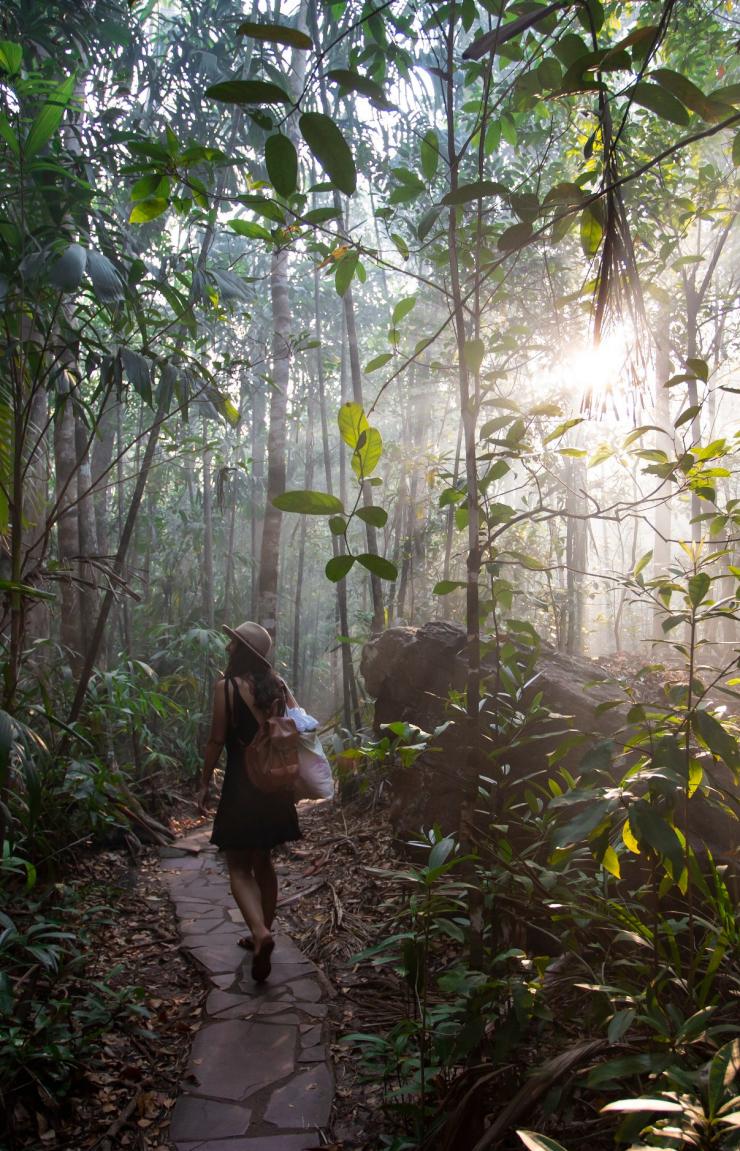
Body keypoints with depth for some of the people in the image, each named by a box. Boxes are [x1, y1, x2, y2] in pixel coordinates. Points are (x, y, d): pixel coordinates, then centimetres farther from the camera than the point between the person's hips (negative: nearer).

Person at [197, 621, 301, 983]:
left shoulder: (226, 686, -12)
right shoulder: (277, 685, 3)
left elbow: (217, 740, -12)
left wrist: (205, 783, -1)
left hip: (241, 784, -5)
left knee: (239, 867, 3)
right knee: (263, 861, 18)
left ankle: (260, 933, -17)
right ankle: (263, 933, 27)